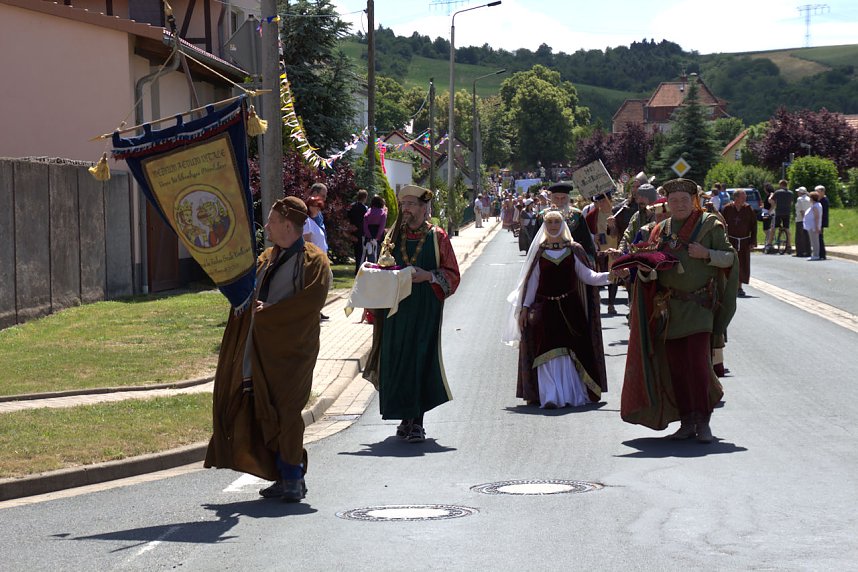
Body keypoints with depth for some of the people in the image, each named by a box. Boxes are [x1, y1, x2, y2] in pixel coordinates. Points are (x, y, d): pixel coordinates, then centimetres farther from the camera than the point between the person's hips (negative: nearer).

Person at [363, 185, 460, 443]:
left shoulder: (437, 237, 2)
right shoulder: (394, 237, 13)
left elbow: (452, 275, 0)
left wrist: (428, 275, -16)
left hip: (425, 309, -3)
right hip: (396, 310, 3)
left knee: (421, 360, -7)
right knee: (397, 360, 0)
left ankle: (417, 421, -3)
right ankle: (407, 417, 10)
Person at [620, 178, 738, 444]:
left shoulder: (709, 225, 2)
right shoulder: (660, 231, 12)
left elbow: (730, 257, 2)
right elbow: (651, 270, 11)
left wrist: (707, 254, -14)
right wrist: (645, 269, -12)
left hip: (698, 307, -4)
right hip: (668, 308, 4)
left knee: (698, 362, -14)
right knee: (675, 366, 2)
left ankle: (703, 421, -9)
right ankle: (687, 421, 11)